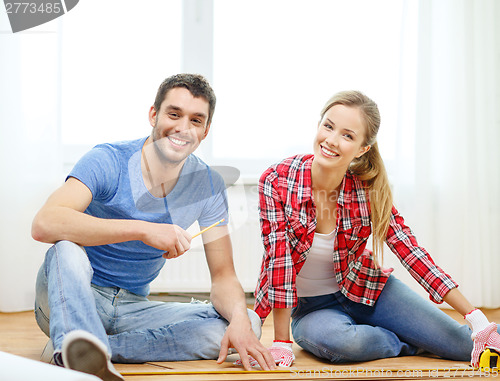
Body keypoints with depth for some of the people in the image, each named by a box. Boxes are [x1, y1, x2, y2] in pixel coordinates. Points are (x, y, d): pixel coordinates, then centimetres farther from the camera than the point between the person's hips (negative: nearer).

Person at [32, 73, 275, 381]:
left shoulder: (209, 186, -3)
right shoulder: (108, 161, -16)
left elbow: (223, 276, -3)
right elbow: (44, 224, -33)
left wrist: (239, 319, -26)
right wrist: (143, 230, -39)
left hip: (132, 308, 4)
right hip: (70, 299, -4)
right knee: (68, 246, -35)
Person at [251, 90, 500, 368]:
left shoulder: (367, 190, -14)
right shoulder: (276, 181, -21)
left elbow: (410, 250, -14)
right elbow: (279, 259, -22)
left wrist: (475, 316, -18)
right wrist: (282, 343, -22)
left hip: (364, 290, 2)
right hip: (310, 306, -1)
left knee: (467, 346, -11)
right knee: (338, 340, -36)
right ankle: (413, 343, -7)